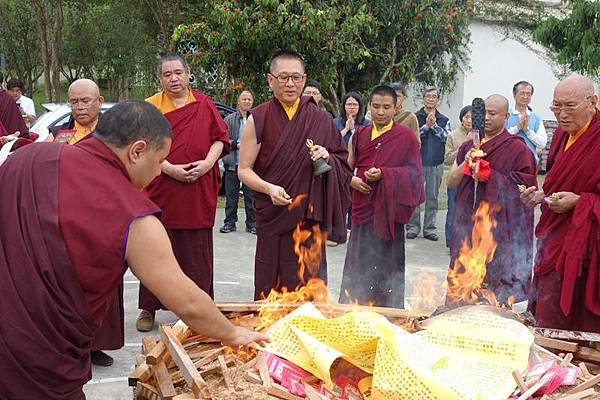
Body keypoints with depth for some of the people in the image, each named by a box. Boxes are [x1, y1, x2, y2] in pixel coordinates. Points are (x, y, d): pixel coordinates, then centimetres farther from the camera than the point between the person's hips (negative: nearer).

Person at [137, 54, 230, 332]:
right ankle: (149, 309, 15)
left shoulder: (204, 104, 7)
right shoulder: (150, 107, 2)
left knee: (197, 254, 6)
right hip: (160, 192, -1)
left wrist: (208, 163, -10)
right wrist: (170, 169, -16)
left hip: (198, 192, 1)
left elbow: (220, 138, 7)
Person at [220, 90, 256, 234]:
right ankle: (230, 223, 17)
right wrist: (236, 145, -13)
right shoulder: (229, 119, 5)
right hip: (232, 163, 1)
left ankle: (252, 224, 12)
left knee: (251, 195, 3)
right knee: (231, 195, 7)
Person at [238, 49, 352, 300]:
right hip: (273, 217, -1)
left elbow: (343, 164, 13)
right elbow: (244, 170, 0)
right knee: (272, 287, 0)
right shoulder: (259, 119, 1)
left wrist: (327, 159, -9)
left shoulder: (320, 119, 7)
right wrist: (269, 188, -18)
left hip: (310, 216, 2)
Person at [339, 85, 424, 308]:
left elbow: (414, 173, -4)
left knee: (387, 263, 1)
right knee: (359, 262, 6)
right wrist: (352, 179, -5)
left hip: (389, 208, -4)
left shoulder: (406, 137, -3)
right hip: (363, 208, 4)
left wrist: (384, 174, -16)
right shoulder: (360, 135, 10)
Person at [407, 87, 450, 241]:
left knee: (432, 197, 6)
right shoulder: (415, 117, 4)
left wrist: (434, 125, -10)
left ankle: (430, 228, 12)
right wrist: (426, 126, -15)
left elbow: (446, 137, -3)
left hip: (436, 163, 2)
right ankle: (413, 227, 7)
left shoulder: (444, 120, 11)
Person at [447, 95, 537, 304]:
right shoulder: (468, 146, 13)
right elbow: (451, 181, 8)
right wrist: (466, 163, -11)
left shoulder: (517, 148, -3)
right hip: (467, 222, 5)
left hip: (499, 224, -5)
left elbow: (525, 188, -8)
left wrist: (489, 176, -14)